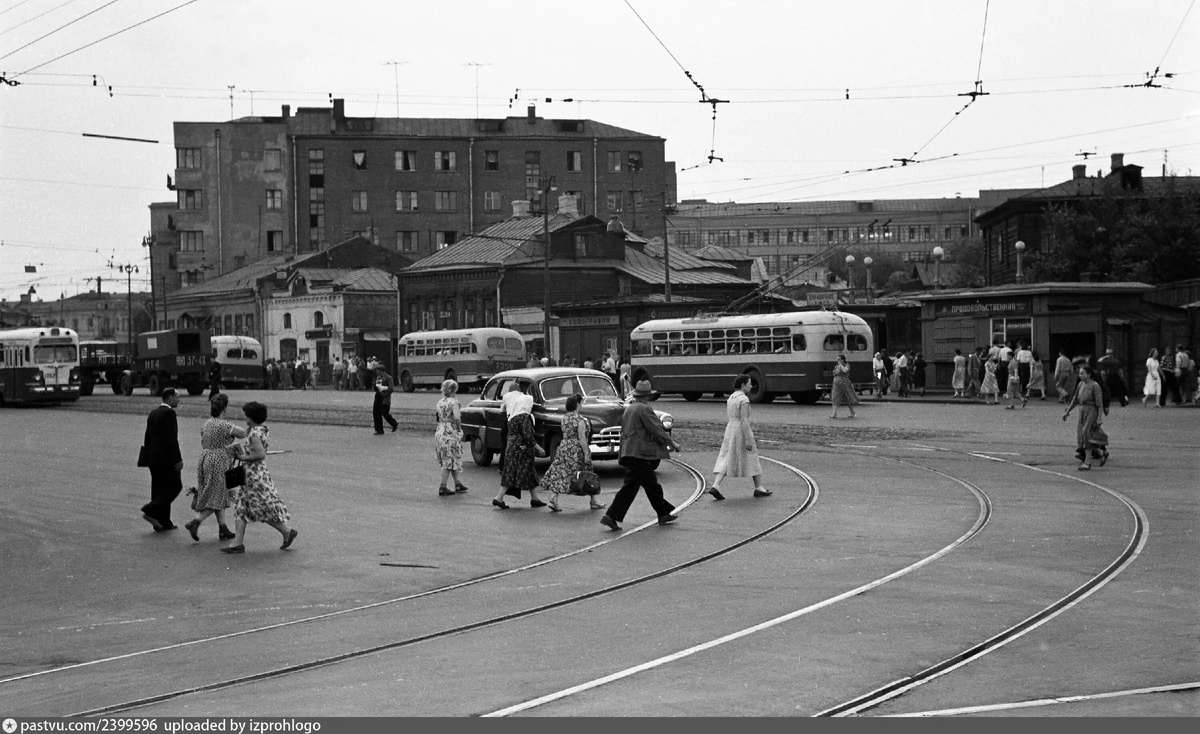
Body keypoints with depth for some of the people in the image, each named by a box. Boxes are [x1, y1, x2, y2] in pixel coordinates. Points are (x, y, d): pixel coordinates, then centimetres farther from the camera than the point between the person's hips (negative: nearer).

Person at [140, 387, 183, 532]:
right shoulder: (169, 413, -14)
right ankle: (151, 511, -9)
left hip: (153, 457, 9)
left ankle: (163, 523, 13)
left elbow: (147, 438, 17)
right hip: (167, 458, -9)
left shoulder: (153, 413, 12)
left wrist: (148, 458, 23)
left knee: (160, 489, 11)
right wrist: (178, 459, -18)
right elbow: (172, 439, -20)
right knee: (175, 486, 0)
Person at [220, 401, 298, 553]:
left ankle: (288, 531, 8)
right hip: (251, 476, 10)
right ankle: (238, 543, 7)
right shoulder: (260, 430, 12)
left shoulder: (255, 433, -18)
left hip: (256, 476, -10)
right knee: (241, 508, 9)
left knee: (264, 509, -3)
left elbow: (261, 454, -27)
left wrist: (244, 458, -16)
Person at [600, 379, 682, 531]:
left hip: (628, 453, 10)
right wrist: (672, 443, -2)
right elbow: (657, 430, -15)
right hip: (640, 454, -10)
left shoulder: (629, 409, 15)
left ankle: (664, 513, 24)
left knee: (651, 484, 17)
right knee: (630, 486, -8)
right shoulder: (644, 409, -13)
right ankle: (611, 516, -10)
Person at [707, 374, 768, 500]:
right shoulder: (744, 399, -15)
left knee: (726, 461, 3)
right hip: (742, 432, -7)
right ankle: (759, 488, 18)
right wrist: (748, 439, -20)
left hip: (730, 430, 7)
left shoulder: (731, 398, 11)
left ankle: (715, 486, -13)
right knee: (752, 460, 8)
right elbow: (744, 420, -20)